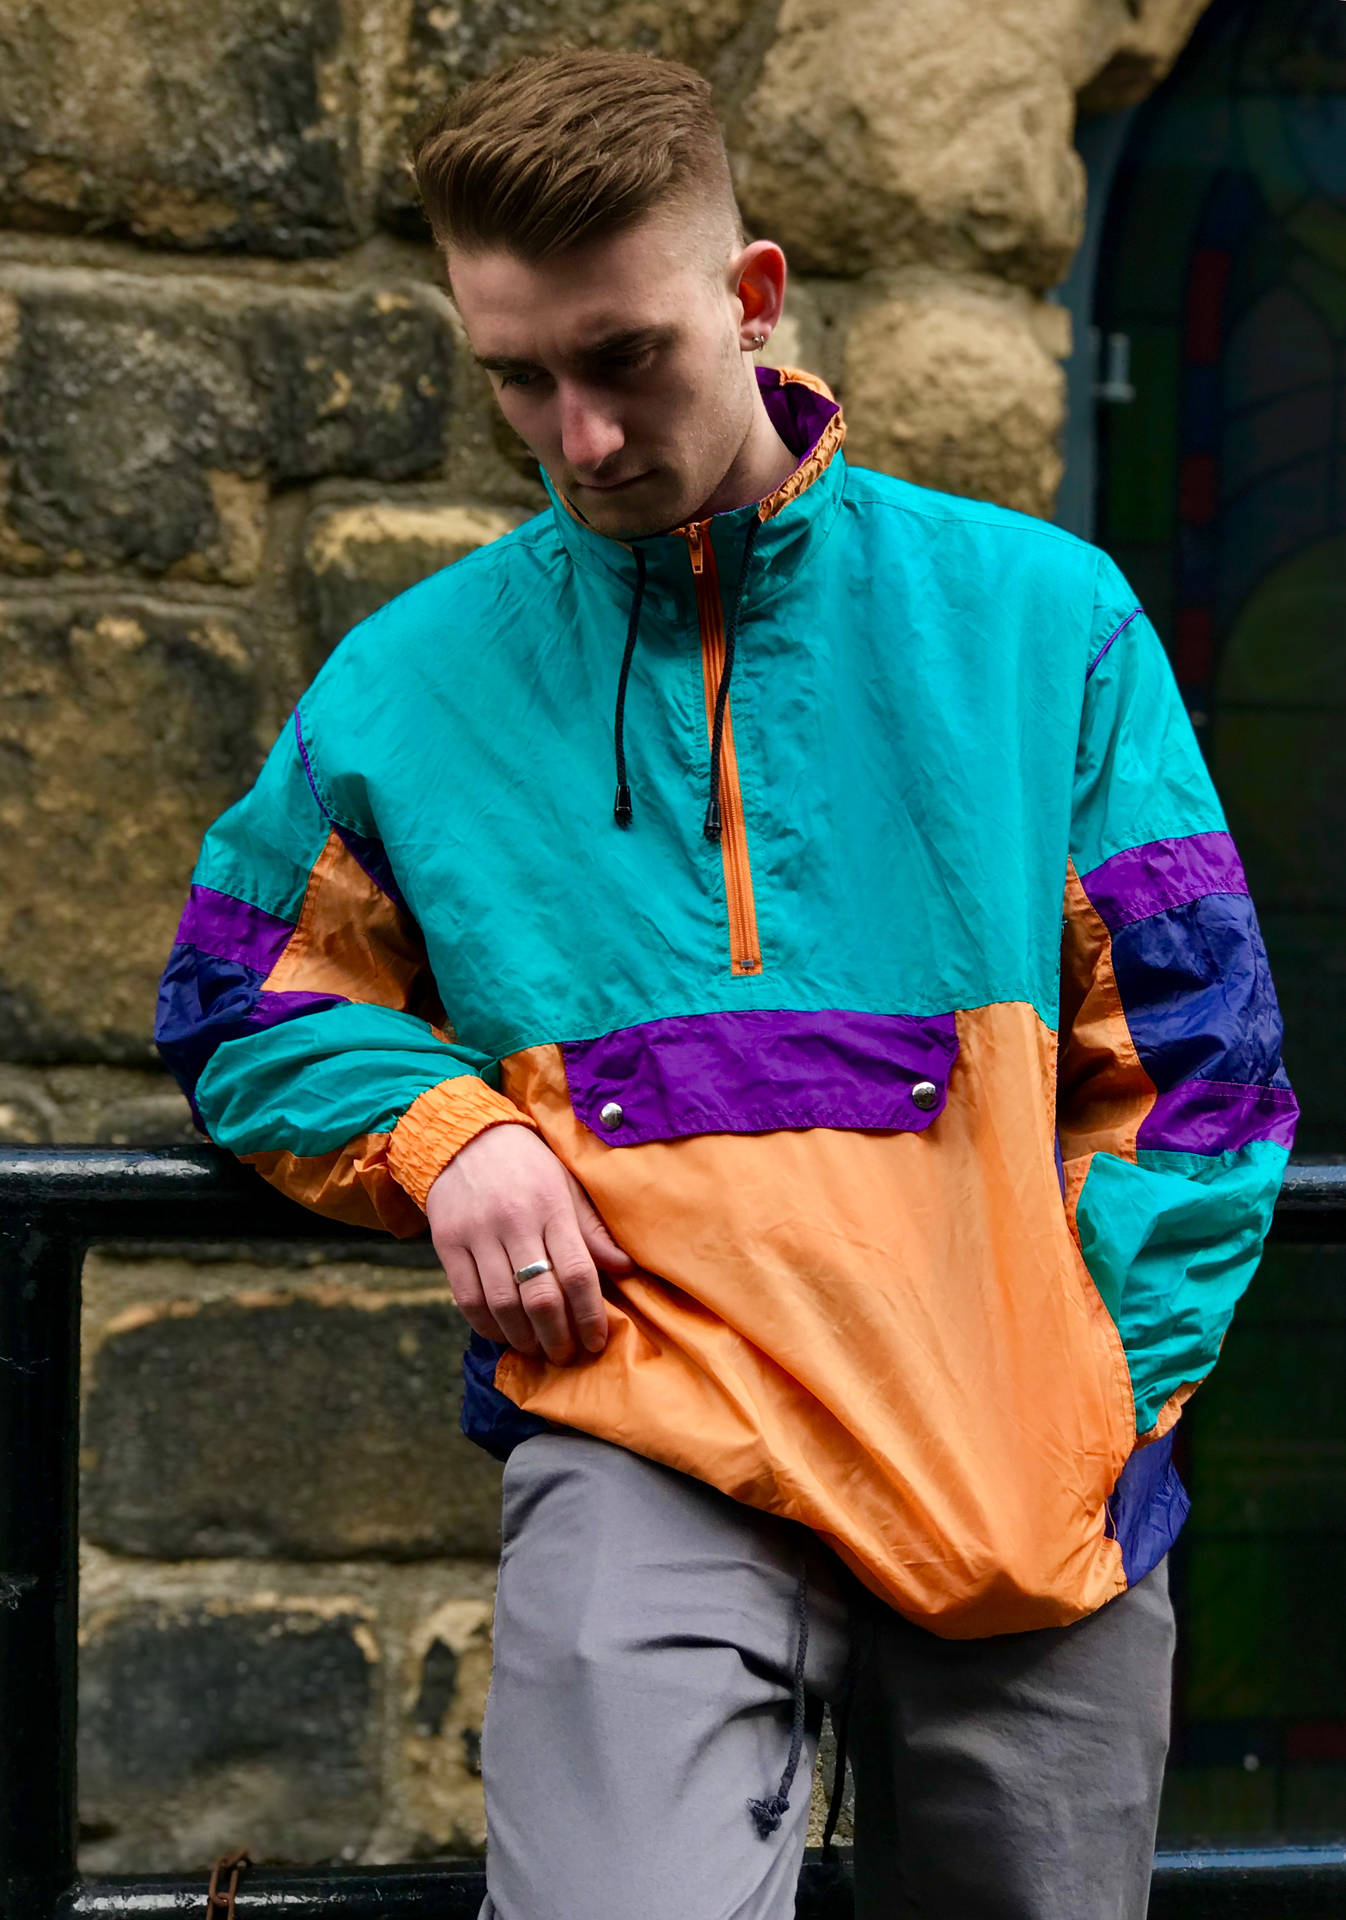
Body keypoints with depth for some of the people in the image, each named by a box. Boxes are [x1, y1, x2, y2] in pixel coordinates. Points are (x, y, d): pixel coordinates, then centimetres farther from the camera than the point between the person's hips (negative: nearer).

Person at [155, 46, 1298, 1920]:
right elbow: (239, 1009, 19)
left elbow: (1192, 1048, 8)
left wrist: (1121, 1399, -1)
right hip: (647, 1447, -1)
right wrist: (440, 1131, -1)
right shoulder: (412, 682, 7)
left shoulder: (1043, 617, 6)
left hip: (1031, 1479, 2)